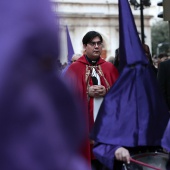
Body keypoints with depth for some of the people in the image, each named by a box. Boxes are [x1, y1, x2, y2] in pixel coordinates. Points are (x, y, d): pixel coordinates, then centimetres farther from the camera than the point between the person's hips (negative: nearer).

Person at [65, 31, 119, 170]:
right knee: (87, 157, -3)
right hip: (84, 119, -2)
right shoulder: (74, 68, 2)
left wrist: (106, 91, -12)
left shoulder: (109, 67, 11)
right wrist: (88, 92, -15)